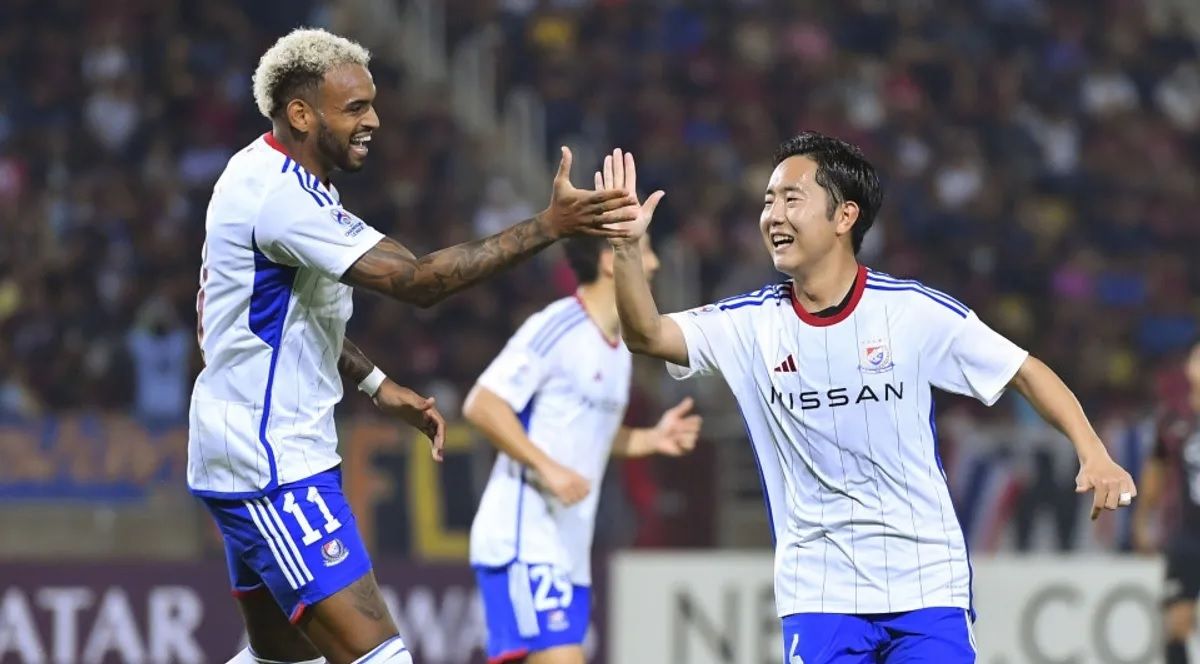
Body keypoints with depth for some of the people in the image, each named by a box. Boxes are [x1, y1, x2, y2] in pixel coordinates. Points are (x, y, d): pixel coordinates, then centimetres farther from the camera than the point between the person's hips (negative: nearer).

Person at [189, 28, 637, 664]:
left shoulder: (265, 177, 11)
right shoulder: (283, 197, -22)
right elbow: (416, 279, -30)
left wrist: (376, 385, 16)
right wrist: (550, 225, -31)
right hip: (273, 466, -11)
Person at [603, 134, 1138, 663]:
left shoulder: (916, 311, -6)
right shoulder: (752, 323, 1)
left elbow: (1024, 372, 1)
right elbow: (649, 334, -11)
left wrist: (1093, 454, -11)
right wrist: (627, 248, -27)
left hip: (927, 581, -2)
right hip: (816, 595, 2)